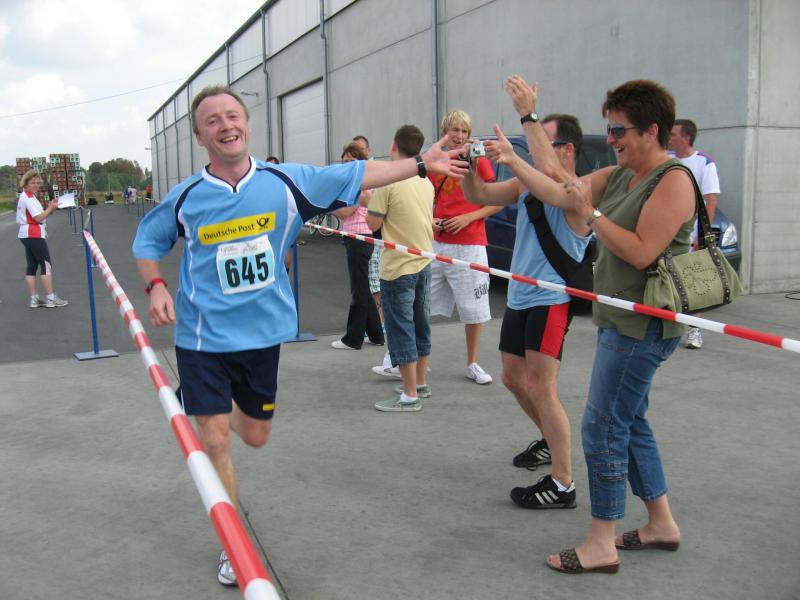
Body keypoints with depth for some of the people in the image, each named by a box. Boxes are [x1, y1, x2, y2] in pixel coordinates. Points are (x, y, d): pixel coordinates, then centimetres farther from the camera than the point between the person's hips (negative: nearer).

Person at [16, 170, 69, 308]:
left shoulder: (25, 196, 18)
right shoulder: (29, 197, -13)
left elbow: (35, 216, 13)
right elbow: (38, 218, -19)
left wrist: (49, 209, 5)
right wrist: (51, 208, -10)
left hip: (27, 234, 10)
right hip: (34, 234, -10)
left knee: (32, 266, 8)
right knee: (46, 265, -8)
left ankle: (33, 299, 10)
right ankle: (50, 298, -8)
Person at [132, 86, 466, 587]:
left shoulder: (287, 181, -8)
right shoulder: (187, 197, -9)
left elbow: (357, 175, -3)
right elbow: (148, 240, 8)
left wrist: (422, 164, -4)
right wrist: (157, 287, -10)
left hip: (262, 332, 2)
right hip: (203, 335, -2)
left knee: (255, 436, 17)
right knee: (216, 444, 0)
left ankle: (227, 410, 55)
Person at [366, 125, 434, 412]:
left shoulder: (388, 179, -15)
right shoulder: (426, 182, 8)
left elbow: (373, 223, -11)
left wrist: (369, 201, 5)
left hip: (397, 267, -7)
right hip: (424, 262, 8)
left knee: (401, 330, -2)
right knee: (420, 326, 16)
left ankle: (410, 395, 2)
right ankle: (420, 384, 27)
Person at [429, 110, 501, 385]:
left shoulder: (479, 161, -2)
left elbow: (497, 202, -2)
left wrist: (468, 218, -13)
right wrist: (430, 220, -2)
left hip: (469, 246, -2)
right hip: (437, 244, 3)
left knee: (474, 310, 6)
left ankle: (472, 364, 22)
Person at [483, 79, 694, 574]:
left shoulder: (674, 180, -14)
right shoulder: (619, 176, 11)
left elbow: (642, 252, -22)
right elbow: (559, 192, 10)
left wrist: (592, 213, -21)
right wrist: (512, 161, 7)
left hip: (642, 325, -9)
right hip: (619, 321, 9)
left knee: (604, 427, -5)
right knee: (630, 422, 17)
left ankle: (602, 545, 7)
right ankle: (662, 524, 31)